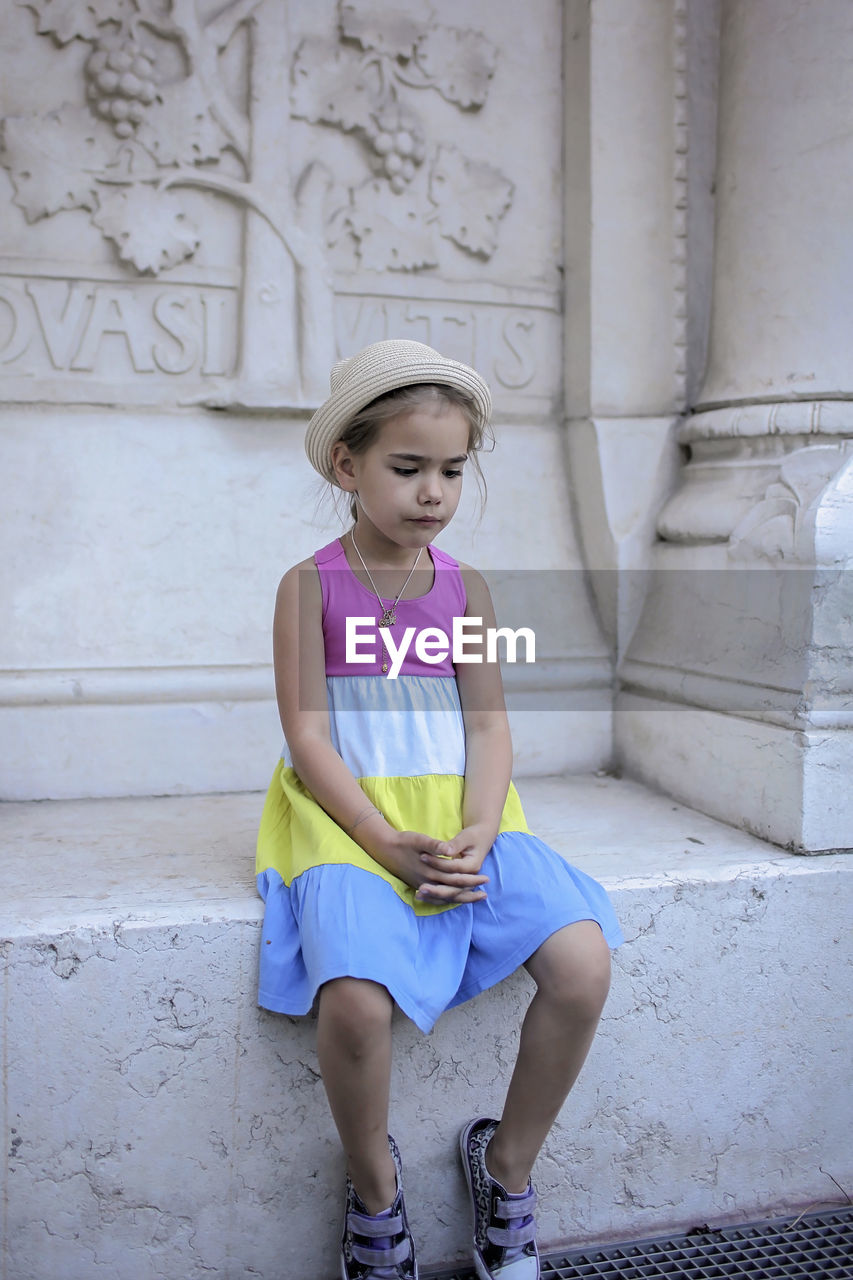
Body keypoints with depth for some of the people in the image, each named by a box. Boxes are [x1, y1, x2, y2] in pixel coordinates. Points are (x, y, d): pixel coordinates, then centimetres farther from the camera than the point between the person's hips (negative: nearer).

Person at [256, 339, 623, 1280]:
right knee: (355, 996, -31)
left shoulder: (468, 589, 8)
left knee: (582, 963, -18)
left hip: (459, 818, 4)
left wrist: (475, 835, -13)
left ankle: (507, 1168, 7)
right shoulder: (311, 587, -3)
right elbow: (308, 738, -8)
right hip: (349, 817, -3)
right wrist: (391, 846, -18)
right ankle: (375, 1192, 2)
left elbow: (488, 726, 5)